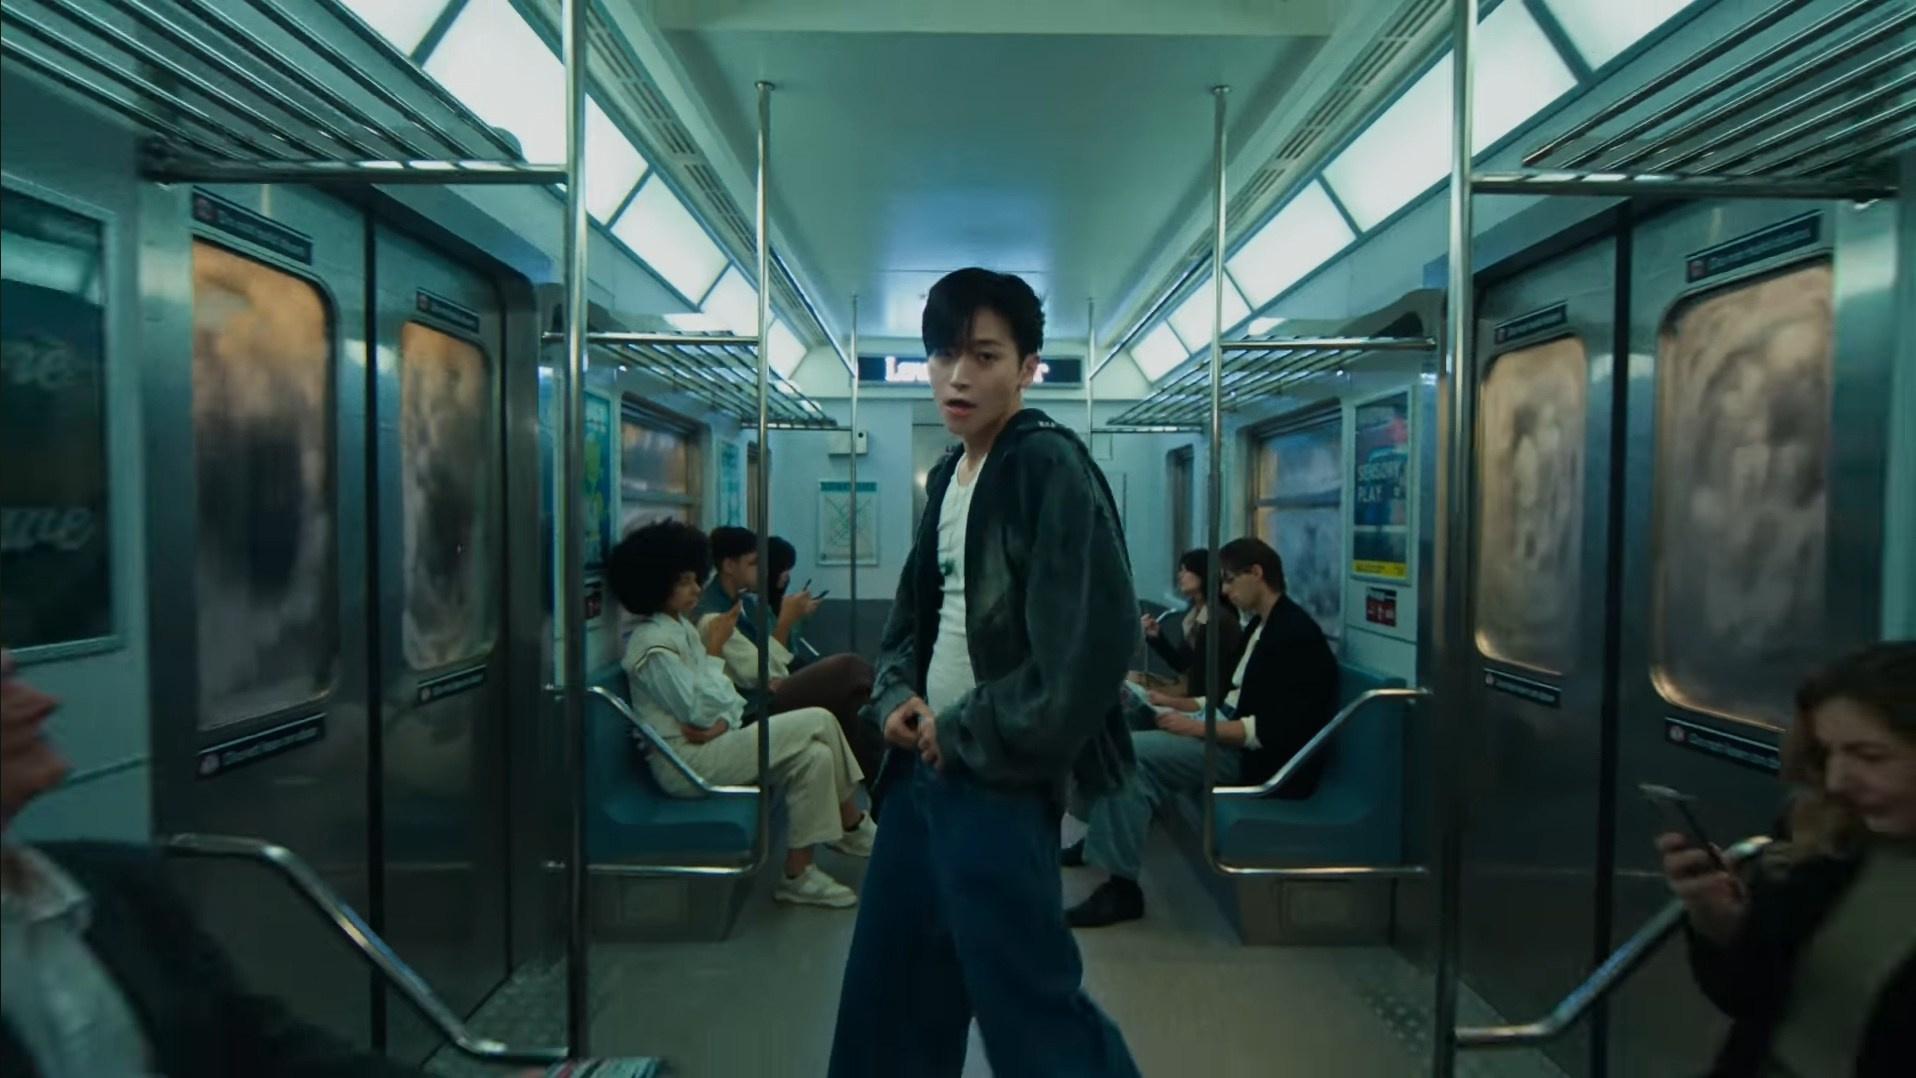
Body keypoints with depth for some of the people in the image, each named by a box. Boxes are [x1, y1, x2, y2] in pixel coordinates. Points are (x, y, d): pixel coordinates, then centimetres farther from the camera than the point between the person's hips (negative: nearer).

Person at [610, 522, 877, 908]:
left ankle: (798, 874, 1)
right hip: (685, 760, -9)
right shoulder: (653, 643, -16)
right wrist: (714, 650, -13)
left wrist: (721, 721, -12)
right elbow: (700, 710, -20)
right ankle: (853, 827, -2)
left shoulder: (681, 627, 14)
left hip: (710, 744, 9)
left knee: (815, 756, -9)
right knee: (818, 721, -16)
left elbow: (723, 695, 11)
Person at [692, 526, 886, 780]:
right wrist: (786, 621, -16)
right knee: (849, 668, -23)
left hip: (776, 693, 9)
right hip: (756, 710, -9)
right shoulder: (711, 617, -16)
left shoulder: (746, 601, 10)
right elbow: (765, 674, -19)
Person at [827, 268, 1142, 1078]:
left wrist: (972, 736, -14)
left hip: (998, 779, -8)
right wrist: (896, 696, 2)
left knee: (1029, 1006, 0)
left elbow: (1093, 638, -21)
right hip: (923, 769, 8)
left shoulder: (1051, 468, -13)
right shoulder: (947, 476, 12)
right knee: (887, 996, 18)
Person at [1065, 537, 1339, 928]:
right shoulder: (1262, 625, 14)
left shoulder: (1296, 635, -16)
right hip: (1228, 727, 10)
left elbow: (1273, 729, -24)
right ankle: (1103, 837, 12)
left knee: (1131, 753, -24)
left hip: (1257, 756, -10)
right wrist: (1173, 703, 8)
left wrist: (1198, 728, -23)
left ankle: (1122, 886, -20)